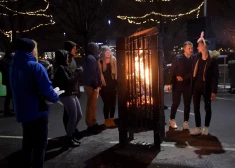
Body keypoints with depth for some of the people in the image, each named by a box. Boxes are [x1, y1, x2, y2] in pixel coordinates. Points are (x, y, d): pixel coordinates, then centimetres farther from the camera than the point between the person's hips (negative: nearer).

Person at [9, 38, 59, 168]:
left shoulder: (13, 67, 5)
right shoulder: (36, 67, -19)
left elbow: (16, 89, 12)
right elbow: (47, 90, -24)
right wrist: (55, 97, -4)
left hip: (22, 111, 8)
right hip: (37, 112, -7)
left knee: (27, 143, 21)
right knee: (39, 145, 5)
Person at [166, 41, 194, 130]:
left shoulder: (193, 60, 2)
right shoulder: (178, 58, -5)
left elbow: (192, 73, 7)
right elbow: (172, 71, -6)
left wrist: (183, 77, -5)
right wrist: (170, 83, -10)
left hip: (188, 85, 3)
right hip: (177, 84, -2)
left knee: (187, 104, 5)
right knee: (176, 103, 4)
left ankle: (186, 121, 15)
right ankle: (172, 119, 22)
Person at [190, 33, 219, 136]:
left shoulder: (212, 60, -11)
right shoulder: (197, 58, 4)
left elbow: (215, 76, -12)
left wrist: (214, 91, -15)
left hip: (206, 87, -5)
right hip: (196, 86, 5)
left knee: (207, 107, 10)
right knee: (196, 107, 6)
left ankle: (206, 127, 24)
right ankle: (198, 128, 15)